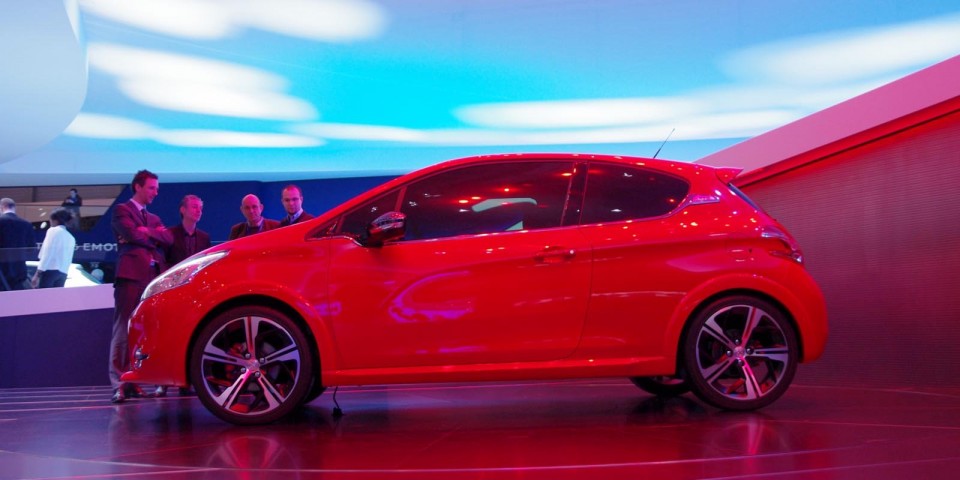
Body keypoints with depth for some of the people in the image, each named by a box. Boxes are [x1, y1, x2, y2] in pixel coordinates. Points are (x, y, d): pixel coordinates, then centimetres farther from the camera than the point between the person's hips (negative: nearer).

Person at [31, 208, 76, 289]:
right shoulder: (71, 238, 20)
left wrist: (37, 274, -11)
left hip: (50, 270, -7)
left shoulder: (53, 231, -1)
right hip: (62, 273, 7)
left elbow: (47, 254, -9)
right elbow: (68, 259, 15)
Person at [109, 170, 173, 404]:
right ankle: (118, 385, -12)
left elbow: (168, 239, 11)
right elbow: (133, 235, -9)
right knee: (124, 330, -9)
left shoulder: (153, 218, 28)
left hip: (154, 277, 6)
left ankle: (133, 382, 4)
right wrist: (155, 235, 8)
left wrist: (146, 232, -4)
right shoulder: (121, 210, 9)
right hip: (131, 275, -6)